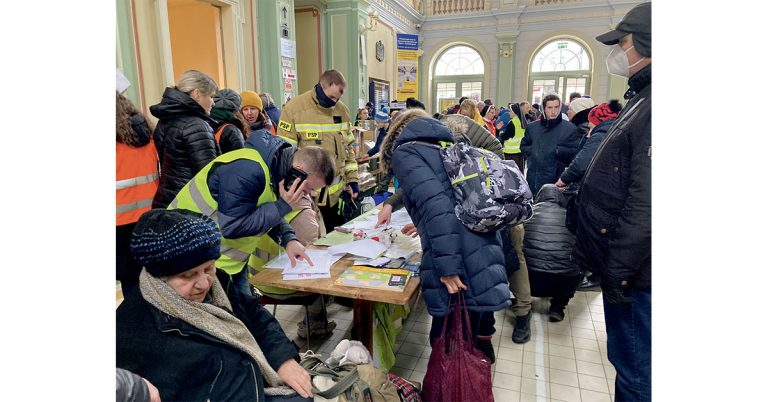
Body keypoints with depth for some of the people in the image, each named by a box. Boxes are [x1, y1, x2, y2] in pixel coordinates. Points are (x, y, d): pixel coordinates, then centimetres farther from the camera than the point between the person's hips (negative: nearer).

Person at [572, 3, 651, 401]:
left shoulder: (647, 109, -21)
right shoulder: (641, 100, 13)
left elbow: (645, 205, -26)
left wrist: (618, 271, -20)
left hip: (633, 271, -10)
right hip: (621, 262, 10)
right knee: (627, 358, 23)